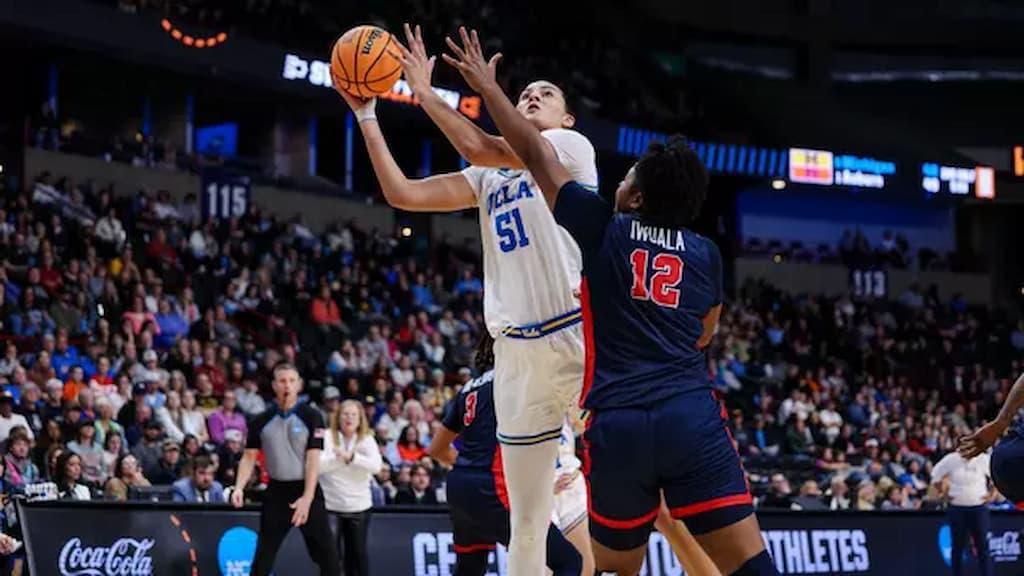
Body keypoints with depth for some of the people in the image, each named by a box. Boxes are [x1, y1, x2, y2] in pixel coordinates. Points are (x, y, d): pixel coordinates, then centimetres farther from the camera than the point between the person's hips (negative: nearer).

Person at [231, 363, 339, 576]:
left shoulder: (311, 417, -5)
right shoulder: (262, 421, 4)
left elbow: (313, 459, -10)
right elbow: (250, 457, 6)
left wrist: (307, 498, -19)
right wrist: (239, 487, -11)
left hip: (306, 490, -2)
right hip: (277, 492, 2)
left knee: (326, 555, -3)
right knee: (262, 558, 2)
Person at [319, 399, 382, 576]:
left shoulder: (367, 440, 2)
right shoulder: (326, 437, -4)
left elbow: (376, 465, -15)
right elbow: (317, 465, -16)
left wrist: (350, 456, -26)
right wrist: (339, 458, -24)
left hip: (359, 507, 2)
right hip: (330, 505, -2)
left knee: (358, 553, 9)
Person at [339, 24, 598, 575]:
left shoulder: (573, 147, 1)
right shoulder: (488, 179, 19)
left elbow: (484, 149, -13)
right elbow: (402, 193, 11)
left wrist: (426, 93, -4)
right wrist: (366, 115, 10)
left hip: (579, 337, -6)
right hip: (517, 350, 6)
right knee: (526, 524, 7)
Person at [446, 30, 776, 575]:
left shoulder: (604, 229, 7)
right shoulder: (706, 254, 14)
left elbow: (535, 153, 14)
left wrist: (487, 86, 25)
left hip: (617, 424, -1)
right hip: (692, 417, 1)